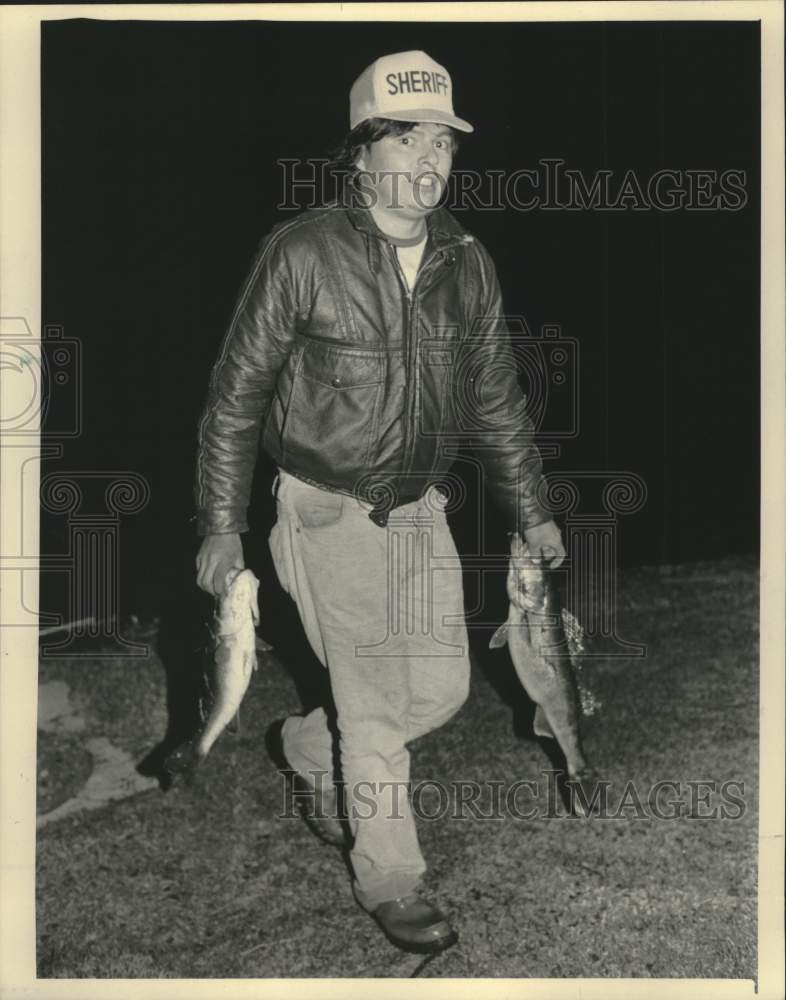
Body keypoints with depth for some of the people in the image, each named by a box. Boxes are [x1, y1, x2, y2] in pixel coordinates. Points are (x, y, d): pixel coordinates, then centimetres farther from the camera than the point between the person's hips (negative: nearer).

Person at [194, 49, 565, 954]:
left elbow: (495, 396, 13)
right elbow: (235, 396, -7)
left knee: (441, 687, 7)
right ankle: (389, 880, 17)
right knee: (375, 699, -2)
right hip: (325, 509, -5)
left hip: (420, 510, 6)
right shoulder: (301, 253, -13)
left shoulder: (466, 265, 2)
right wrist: (220, 526, -7)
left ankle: (308, 749, 36)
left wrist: (529, 511, 13)